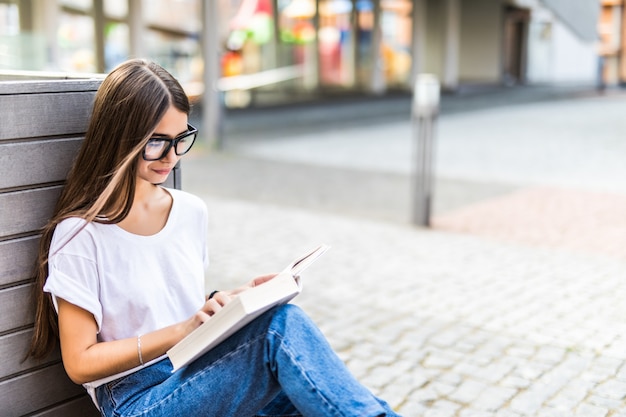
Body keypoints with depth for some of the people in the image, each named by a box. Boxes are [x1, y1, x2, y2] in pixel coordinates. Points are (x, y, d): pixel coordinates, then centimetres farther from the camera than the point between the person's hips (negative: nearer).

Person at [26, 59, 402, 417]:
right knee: (283, 325, -29)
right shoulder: (81, 233, -10)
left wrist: (235, 299, -2)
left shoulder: (192, 212, 8)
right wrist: (182, 331, -16)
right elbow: (80, 362, -8)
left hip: (202, 377, 5)